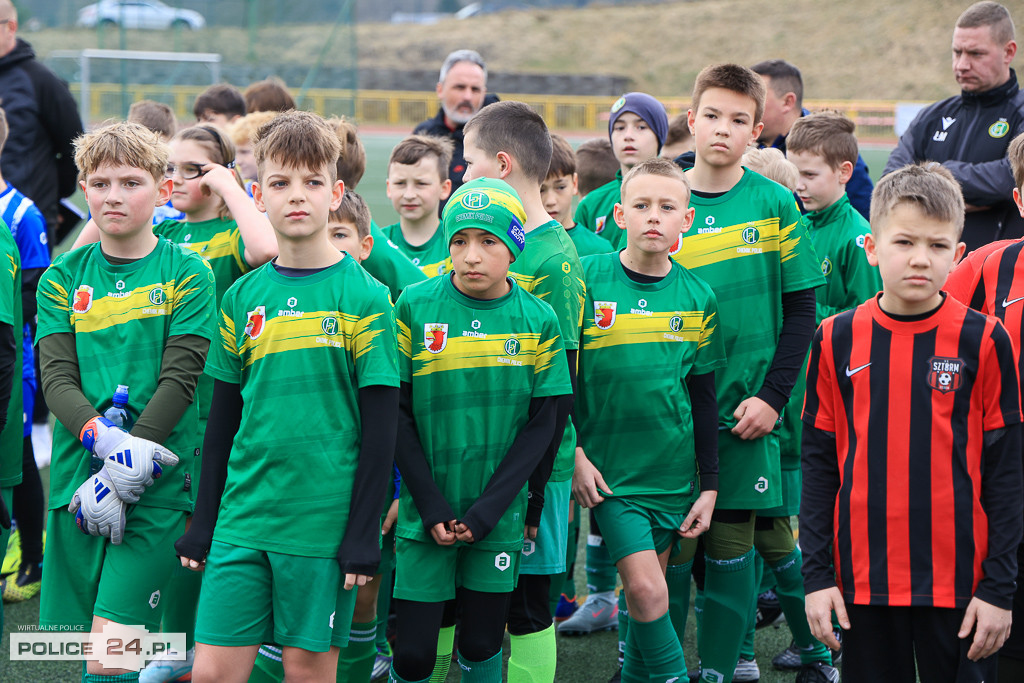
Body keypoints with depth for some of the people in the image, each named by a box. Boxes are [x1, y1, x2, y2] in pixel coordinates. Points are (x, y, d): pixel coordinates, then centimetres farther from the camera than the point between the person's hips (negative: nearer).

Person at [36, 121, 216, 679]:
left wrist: (123, 476, -15)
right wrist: (104, 438, -20)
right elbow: (55, 378, 0)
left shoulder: (186, 274, 0)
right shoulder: (63, 278, 9)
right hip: (76, 475, 3)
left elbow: (180, 380, -7)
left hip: (155, 485, -3)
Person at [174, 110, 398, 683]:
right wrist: (203, 524, 10)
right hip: (242, 519, 3)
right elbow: (222, 420, 13)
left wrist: (364, 536, -8)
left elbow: (381, 427, -5)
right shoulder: (243, 297, 7)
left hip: (325, 522, -3)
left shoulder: (364, 296, -4)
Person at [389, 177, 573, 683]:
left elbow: (544, 425, -1)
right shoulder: (415, 308, -5)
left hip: (498, 517, 1)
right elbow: (396, 415, -3)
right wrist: (431, 506, -9)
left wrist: (487, 509, -9)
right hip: (426, 513, -1)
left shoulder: (538, 320, -2)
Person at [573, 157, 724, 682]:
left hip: (673, 473, 3)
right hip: (607, 470, -3)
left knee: (647, 589, 9)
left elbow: (703, 398, 8)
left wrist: (709, 486, 7)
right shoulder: (585, 281, -7)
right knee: (646, 589, -14)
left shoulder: (697, 298, 2)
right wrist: (572, 452, -8)